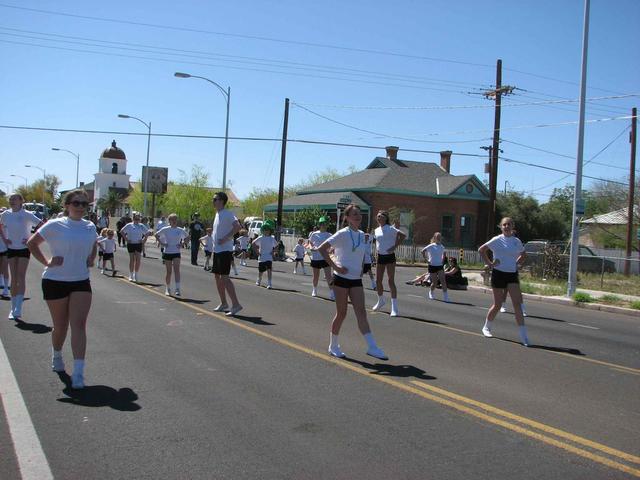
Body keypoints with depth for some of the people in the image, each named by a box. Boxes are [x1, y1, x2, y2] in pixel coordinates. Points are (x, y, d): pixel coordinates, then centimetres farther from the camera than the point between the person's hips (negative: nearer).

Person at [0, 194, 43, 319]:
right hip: (11, 249, 3)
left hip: (24, 249, -3)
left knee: (21, 277, -11)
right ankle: (13, 308, 12)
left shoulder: (27, 215, -9)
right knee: (14, 278, 5)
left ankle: (18, 309, -15)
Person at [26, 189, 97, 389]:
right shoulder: (55, 225, -7)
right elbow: (32, 243, 0)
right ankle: (56, 355, 42)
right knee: (61, 326, 9)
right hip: (55, 281, -2)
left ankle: (78, 373, -15)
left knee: (79, 325, -10)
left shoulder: (90, 227, 6)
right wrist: (46, 262, -9)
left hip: (81, 282, 2)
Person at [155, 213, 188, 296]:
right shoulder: (165, 229, -2)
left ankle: (177, 289, -20)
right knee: (169, 272, 6)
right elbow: (156, 235, 9)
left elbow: (187, 237, 17)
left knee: (176, 269, -16)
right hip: (167, 253, 0)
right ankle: (168, 289, 23)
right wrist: (161, 243, -3)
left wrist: (182, 244, 2)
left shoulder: (180, 230, 2)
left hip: (176, 253, 0)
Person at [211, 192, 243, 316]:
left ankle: (236, 304, -14)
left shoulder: (227, 214, -13)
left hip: (225, 250, -10)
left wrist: (225, 238, -26)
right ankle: (223, 303, 23)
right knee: (217, 276, 13)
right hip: (217, 250, 10)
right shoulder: (217, 214, 16)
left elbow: (237, 227, -27)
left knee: (224, 277, -14)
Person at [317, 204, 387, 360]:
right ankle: (333, 346, 19)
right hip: (342, 278, -5)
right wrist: (335, 267, -19)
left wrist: (361, 268, 11)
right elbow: (322, 249, -17)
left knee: (361, 312, -2)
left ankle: (372, 347, -7)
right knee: (341, 313, 3)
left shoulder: (362, 235, 9)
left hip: (356, 280, 5)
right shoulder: (342, 234, -11)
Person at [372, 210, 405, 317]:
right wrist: (378, 249, 12)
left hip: (389, 256, -6)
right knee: (378, 281, 9)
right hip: (380, 257, 6)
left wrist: (395, 246, -21)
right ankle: (381, 301, 33)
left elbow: (402, 235, -21)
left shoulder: (390, 229, -11)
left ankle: (394, 307, -4)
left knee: (391, 281, -7)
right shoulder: (376, 230, 10)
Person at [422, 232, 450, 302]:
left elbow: (444, 254, 26)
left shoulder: (442, 247, 7)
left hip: (440, 266, 3)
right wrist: (426, 260, -8)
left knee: (443, 281, -13)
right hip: (432, 266, -3)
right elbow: (423, 251, -5)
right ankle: (431, 293, 30)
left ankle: (446, 297, -14)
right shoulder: (431, 246, -6)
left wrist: (442, 260, 12)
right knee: (434, 283, 1)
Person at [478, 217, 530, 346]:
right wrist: (490, 264, -6)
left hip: (512, 274, 3)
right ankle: (487, 327, 28)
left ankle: (523, 336, -9)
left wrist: (517, 263, 7)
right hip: (499, 273, -3)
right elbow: (481, 250, -1)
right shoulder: (497, 240, -6)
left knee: (517, 303, -8)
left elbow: (523, 254, 23)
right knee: (497, 304, 4)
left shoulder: (517, 241, 6)